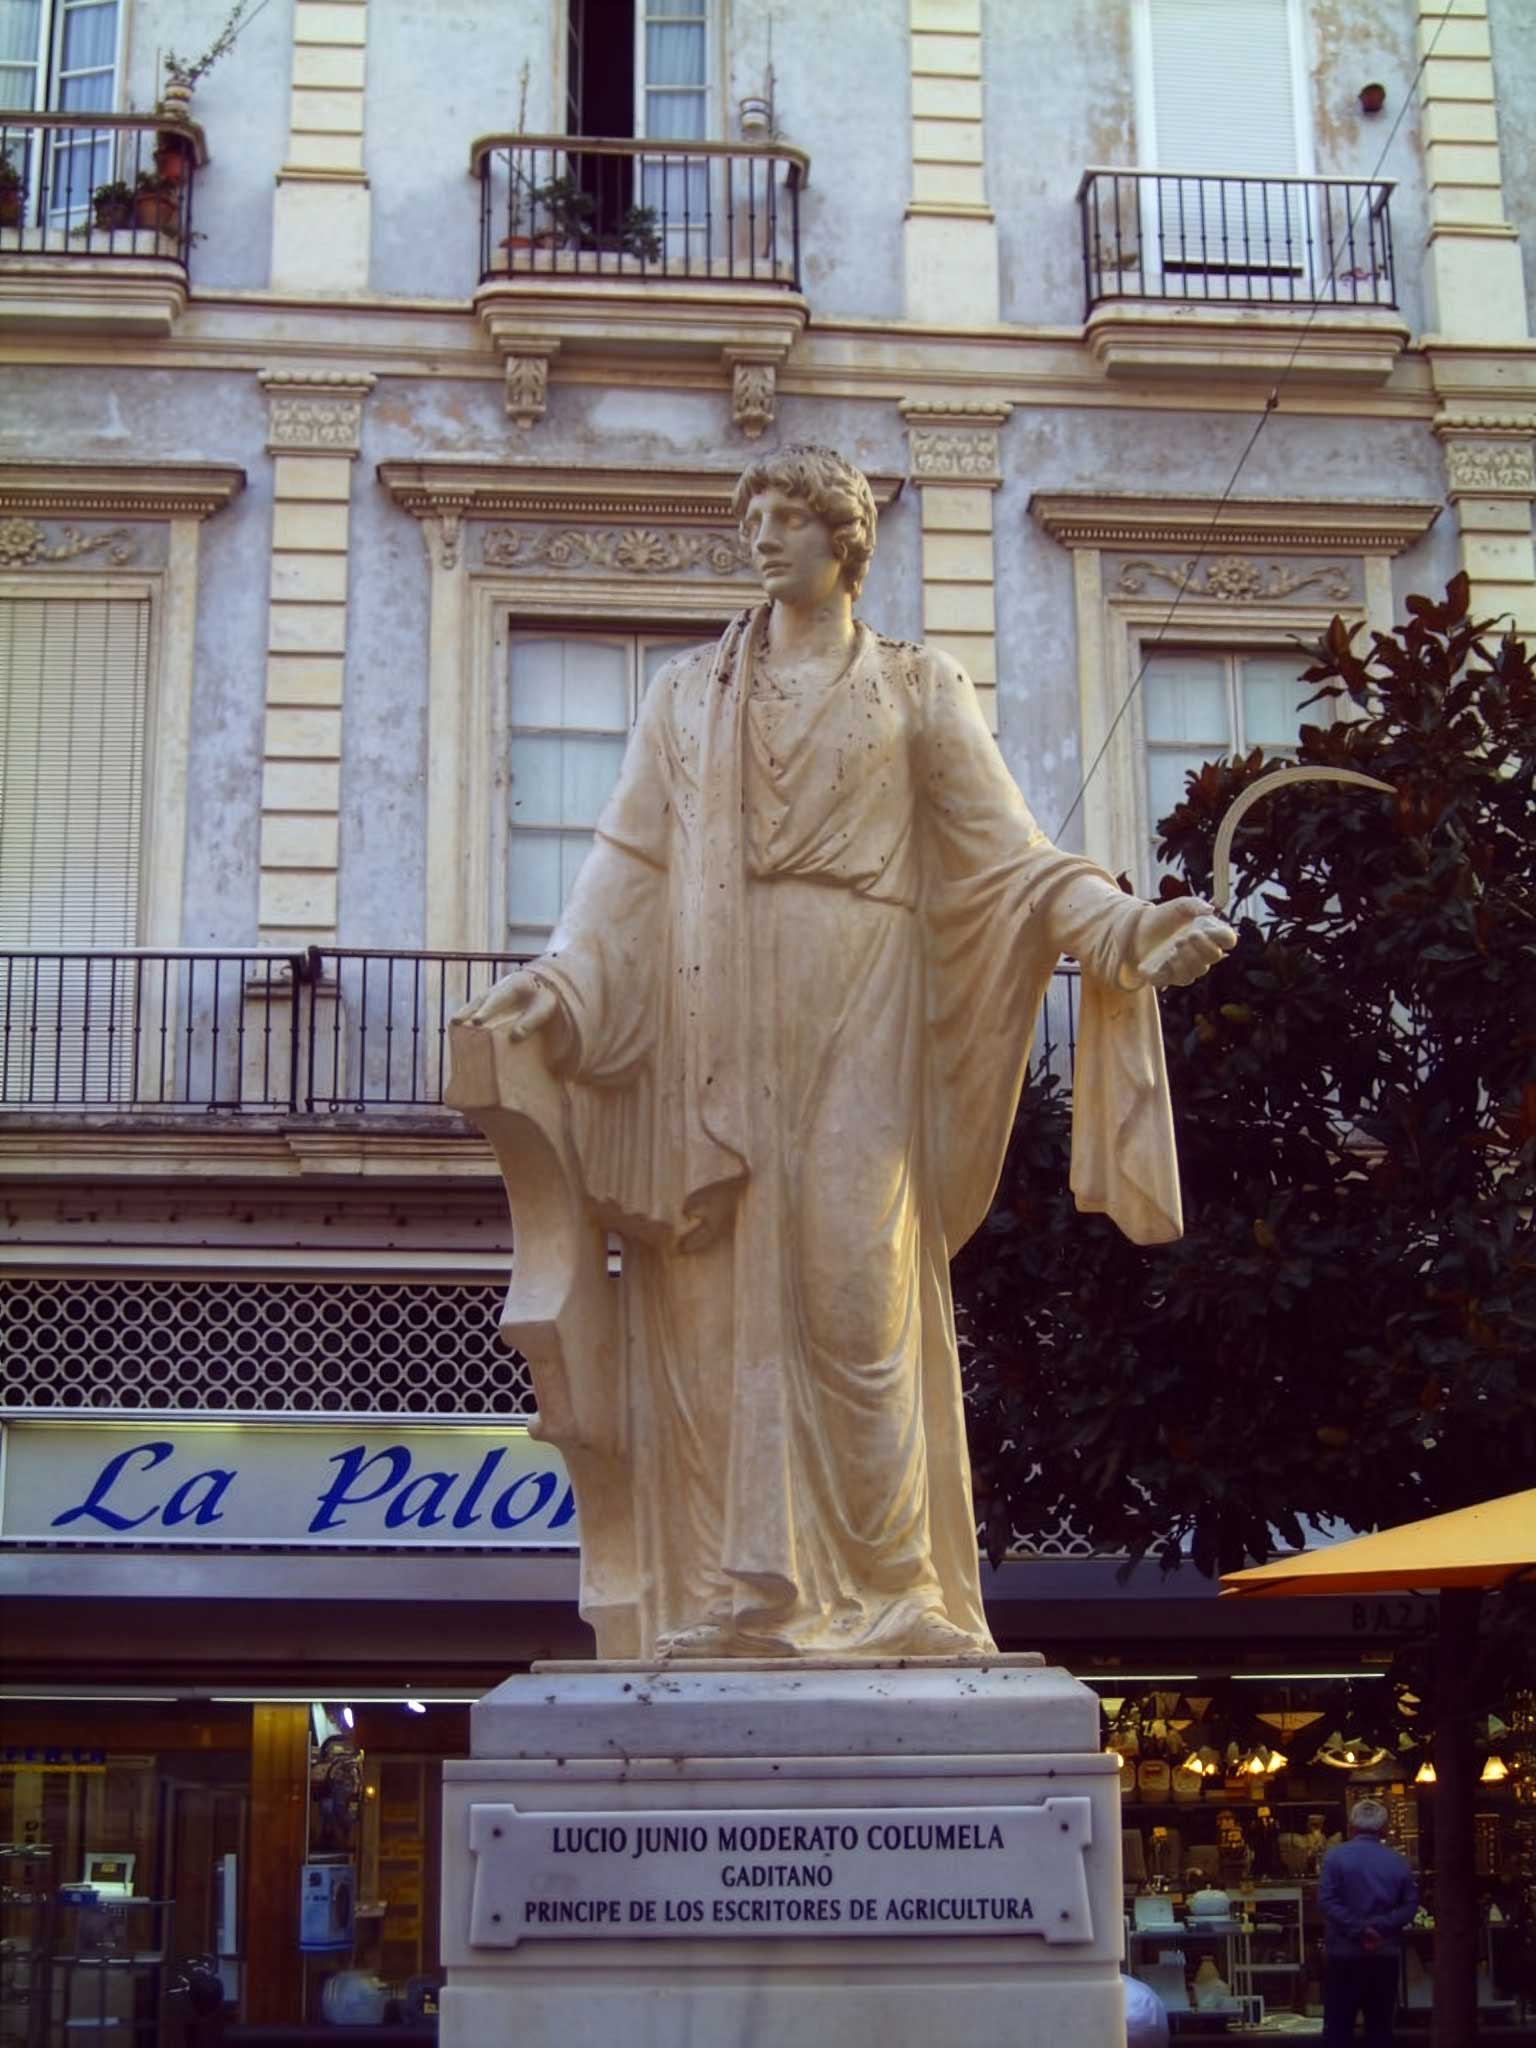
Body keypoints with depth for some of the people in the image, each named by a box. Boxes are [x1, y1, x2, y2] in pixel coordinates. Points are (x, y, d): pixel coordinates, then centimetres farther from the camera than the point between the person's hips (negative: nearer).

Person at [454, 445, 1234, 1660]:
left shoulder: (917, 691, 12)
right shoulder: (688, 695, 18)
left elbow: (1007, 853, 3)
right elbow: (630, 865, 10)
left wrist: (1126, 929, -13)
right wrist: (560, 985, -6)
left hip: (855, 1018, -2)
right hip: (717, 1026, 2)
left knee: (855, 1285, -9)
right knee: (722, 1297, -3)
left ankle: (881, 1590, -2)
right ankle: (738, 1596, 0)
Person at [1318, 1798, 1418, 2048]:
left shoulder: (1336, 1855, -5)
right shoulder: (1398, 1862, 5)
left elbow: (1327, 1900, -14)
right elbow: (1410, 1905, -1)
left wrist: (1359, 1930, -14)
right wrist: (1380, 1927, -9)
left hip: (1345, 1953, -3)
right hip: (1385, 1954, 3)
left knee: (1338, 2026, 2)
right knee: (1380, 2026, 10)